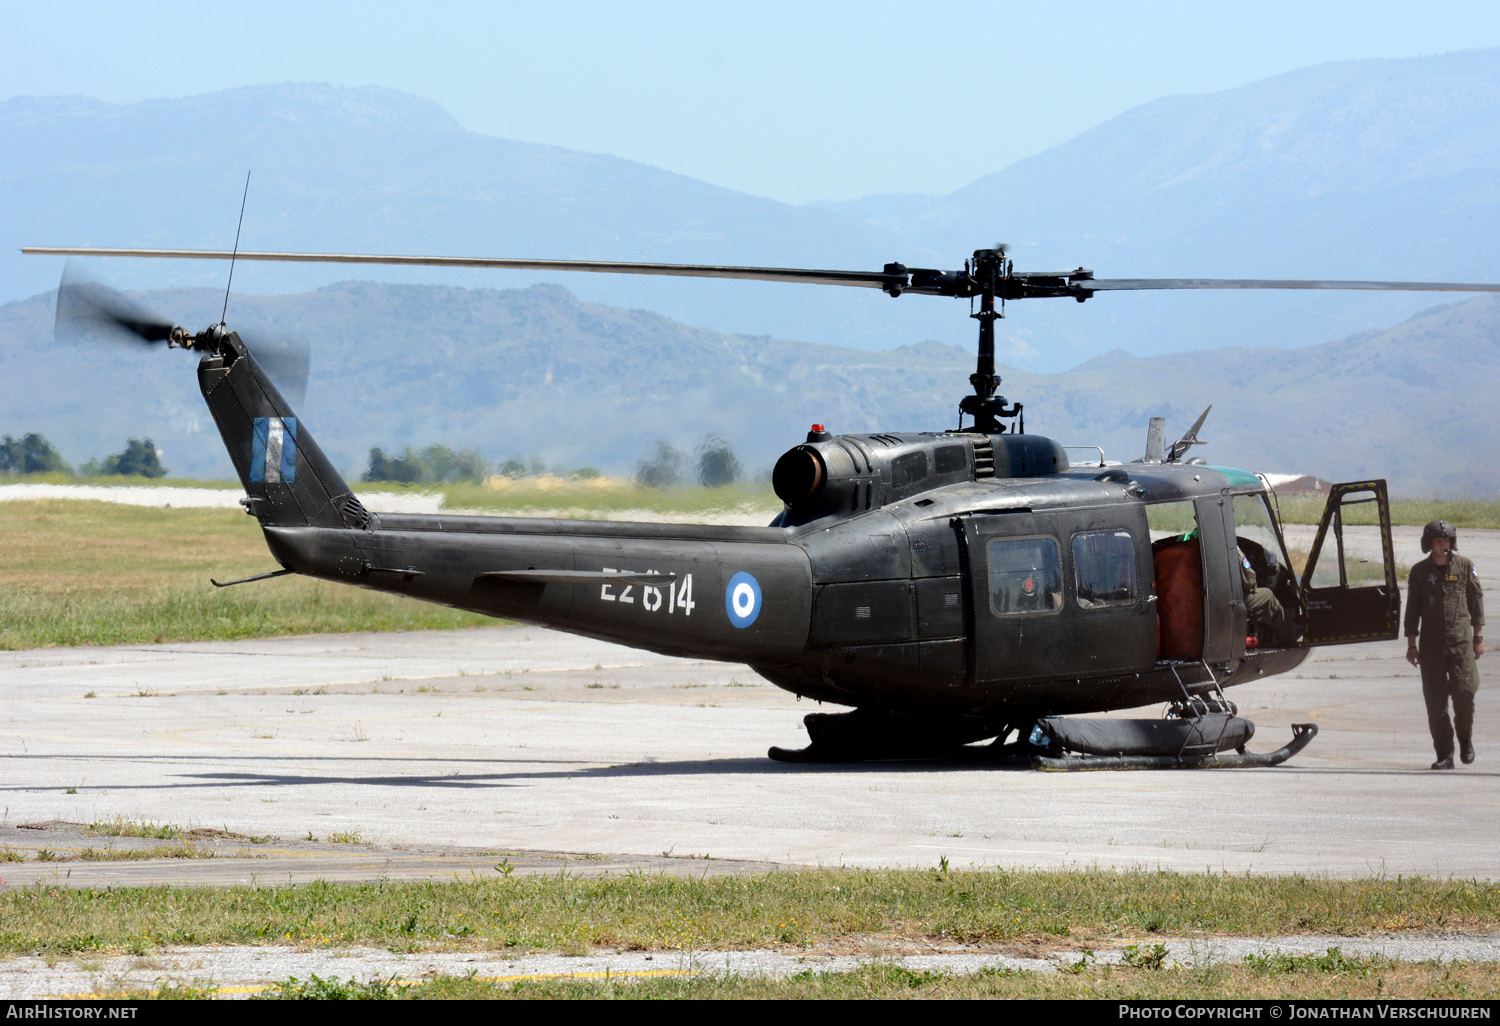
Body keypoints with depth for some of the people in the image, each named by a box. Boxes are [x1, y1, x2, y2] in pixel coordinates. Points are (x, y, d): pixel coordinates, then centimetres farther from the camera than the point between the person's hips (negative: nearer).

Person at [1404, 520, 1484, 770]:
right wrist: (1411, 645, 5)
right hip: (1431, 643, 1)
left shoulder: (1464, 566, 4)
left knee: (1464, 692, -11)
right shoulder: (1419, 571, 5)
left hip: (1461, 640, -1)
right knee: (1435, 701, -2)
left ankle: (1465, 737, 17)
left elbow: (1476, 599, 8)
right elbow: (1412, 609, 8)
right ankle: (1444, 755, 4)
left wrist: (1478, 637, 4)